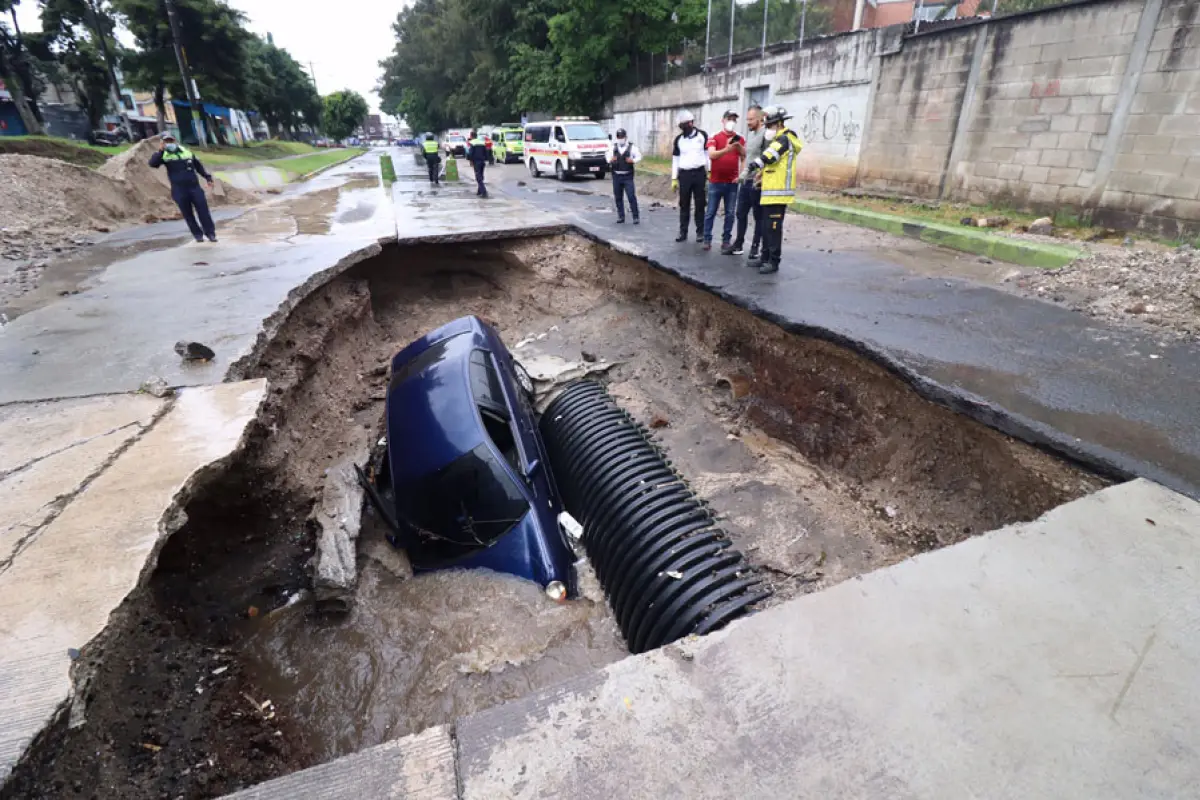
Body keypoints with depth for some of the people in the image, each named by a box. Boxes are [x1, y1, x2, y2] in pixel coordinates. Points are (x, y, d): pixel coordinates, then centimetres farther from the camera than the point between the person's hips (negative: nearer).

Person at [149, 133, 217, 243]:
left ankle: (210, 233, 6)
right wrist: (160, 151, -23)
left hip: (194, 187, 1)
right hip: (179, 190, -1)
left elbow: (199, 166, 21)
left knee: (203, 211, -2)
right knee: (188, 214, 3)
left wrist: (208, 178, 16)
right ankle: (198, 234, 13)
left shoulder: (187, 152, 12)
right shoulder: (164, 155, 2)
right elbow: (153, 163, -13)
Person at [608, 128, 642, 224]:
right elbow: (608, 156, 13)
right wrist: (610, 160, -10)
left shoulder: (632, 147, 0)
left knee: (632, 196, -9)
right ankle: (621, 216, 19)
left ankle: (635, 217, -3)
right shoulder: (613, 147, 8)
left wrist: (633, 160, -16)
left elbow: (639, 156, 4)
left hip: (628, 176, -3)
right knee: (618, 197, 7)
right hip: (616, 176, 3)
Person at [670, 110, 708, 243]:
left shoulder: (702, 135, 1)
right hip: (684, 174, 2)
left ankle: (700, 232, 9)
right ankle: (683, 232, 10)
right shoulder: (679, 139, 7)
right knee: (684, 204, 4)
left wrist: (709, 172, -2)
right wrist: (674, 178, 5)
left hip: (699, 173, -2)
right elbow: (675, 159, 9)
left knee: (700, 204, 3)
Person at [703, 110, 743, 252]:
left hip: (732, 182, 2)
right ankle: (707, 240, 8)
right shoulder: (715, 138, 0)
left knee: (730, 213, 2)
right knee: (711, 212, 2)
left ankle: (726, 241, 8)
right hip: (716, 182, -2)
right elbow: (711, 155, -16)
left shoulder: (739, 139, 9)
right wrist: (726, 149, -31)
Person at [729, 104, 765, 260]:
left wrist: (759, 176, -23)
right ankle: (738, 245, 23)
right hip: (745, 181, 8)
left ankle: (755, 247, 10)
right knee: (741, 213, 13)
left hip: (756, 182, -8)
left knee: (758, 216, 2)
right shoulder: (750, 134, 14)